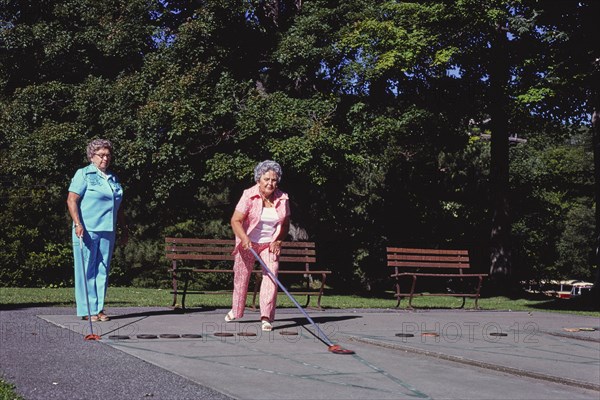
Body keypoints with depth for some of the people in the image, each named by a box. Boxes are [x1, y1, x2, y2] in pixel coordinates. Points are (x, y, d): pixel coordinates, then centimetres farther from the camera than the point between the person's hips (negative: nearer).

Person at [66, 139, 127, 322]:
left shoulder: (113, 178, 18)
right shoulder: (83, 174, -1)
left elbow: (118, 207, 25)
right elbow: (71, 200, -9)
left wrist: (124, 227, 20)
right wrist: (77, 224, -18)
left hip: (107, 231, 6)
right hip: (86, 230, -6)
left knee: (103, 271, 8)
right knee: (87, 270, -2)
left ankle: (99, 308, 14)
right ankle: (87, 310, 2)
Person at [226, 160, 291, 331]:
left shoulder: (283, 199, -7)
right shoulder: (249, 196, -17)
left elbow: (285, 224, 6)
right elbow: (235, 221, -21)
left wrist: (278, 241, -8)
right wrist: (245, 239, -34)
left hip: (270, 244, 2)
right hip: (248, 242, -1)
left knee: (271, 274, -15)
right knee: (241, 276, 10)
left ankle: (266, 317, -13)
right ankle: (236, 310, 34)